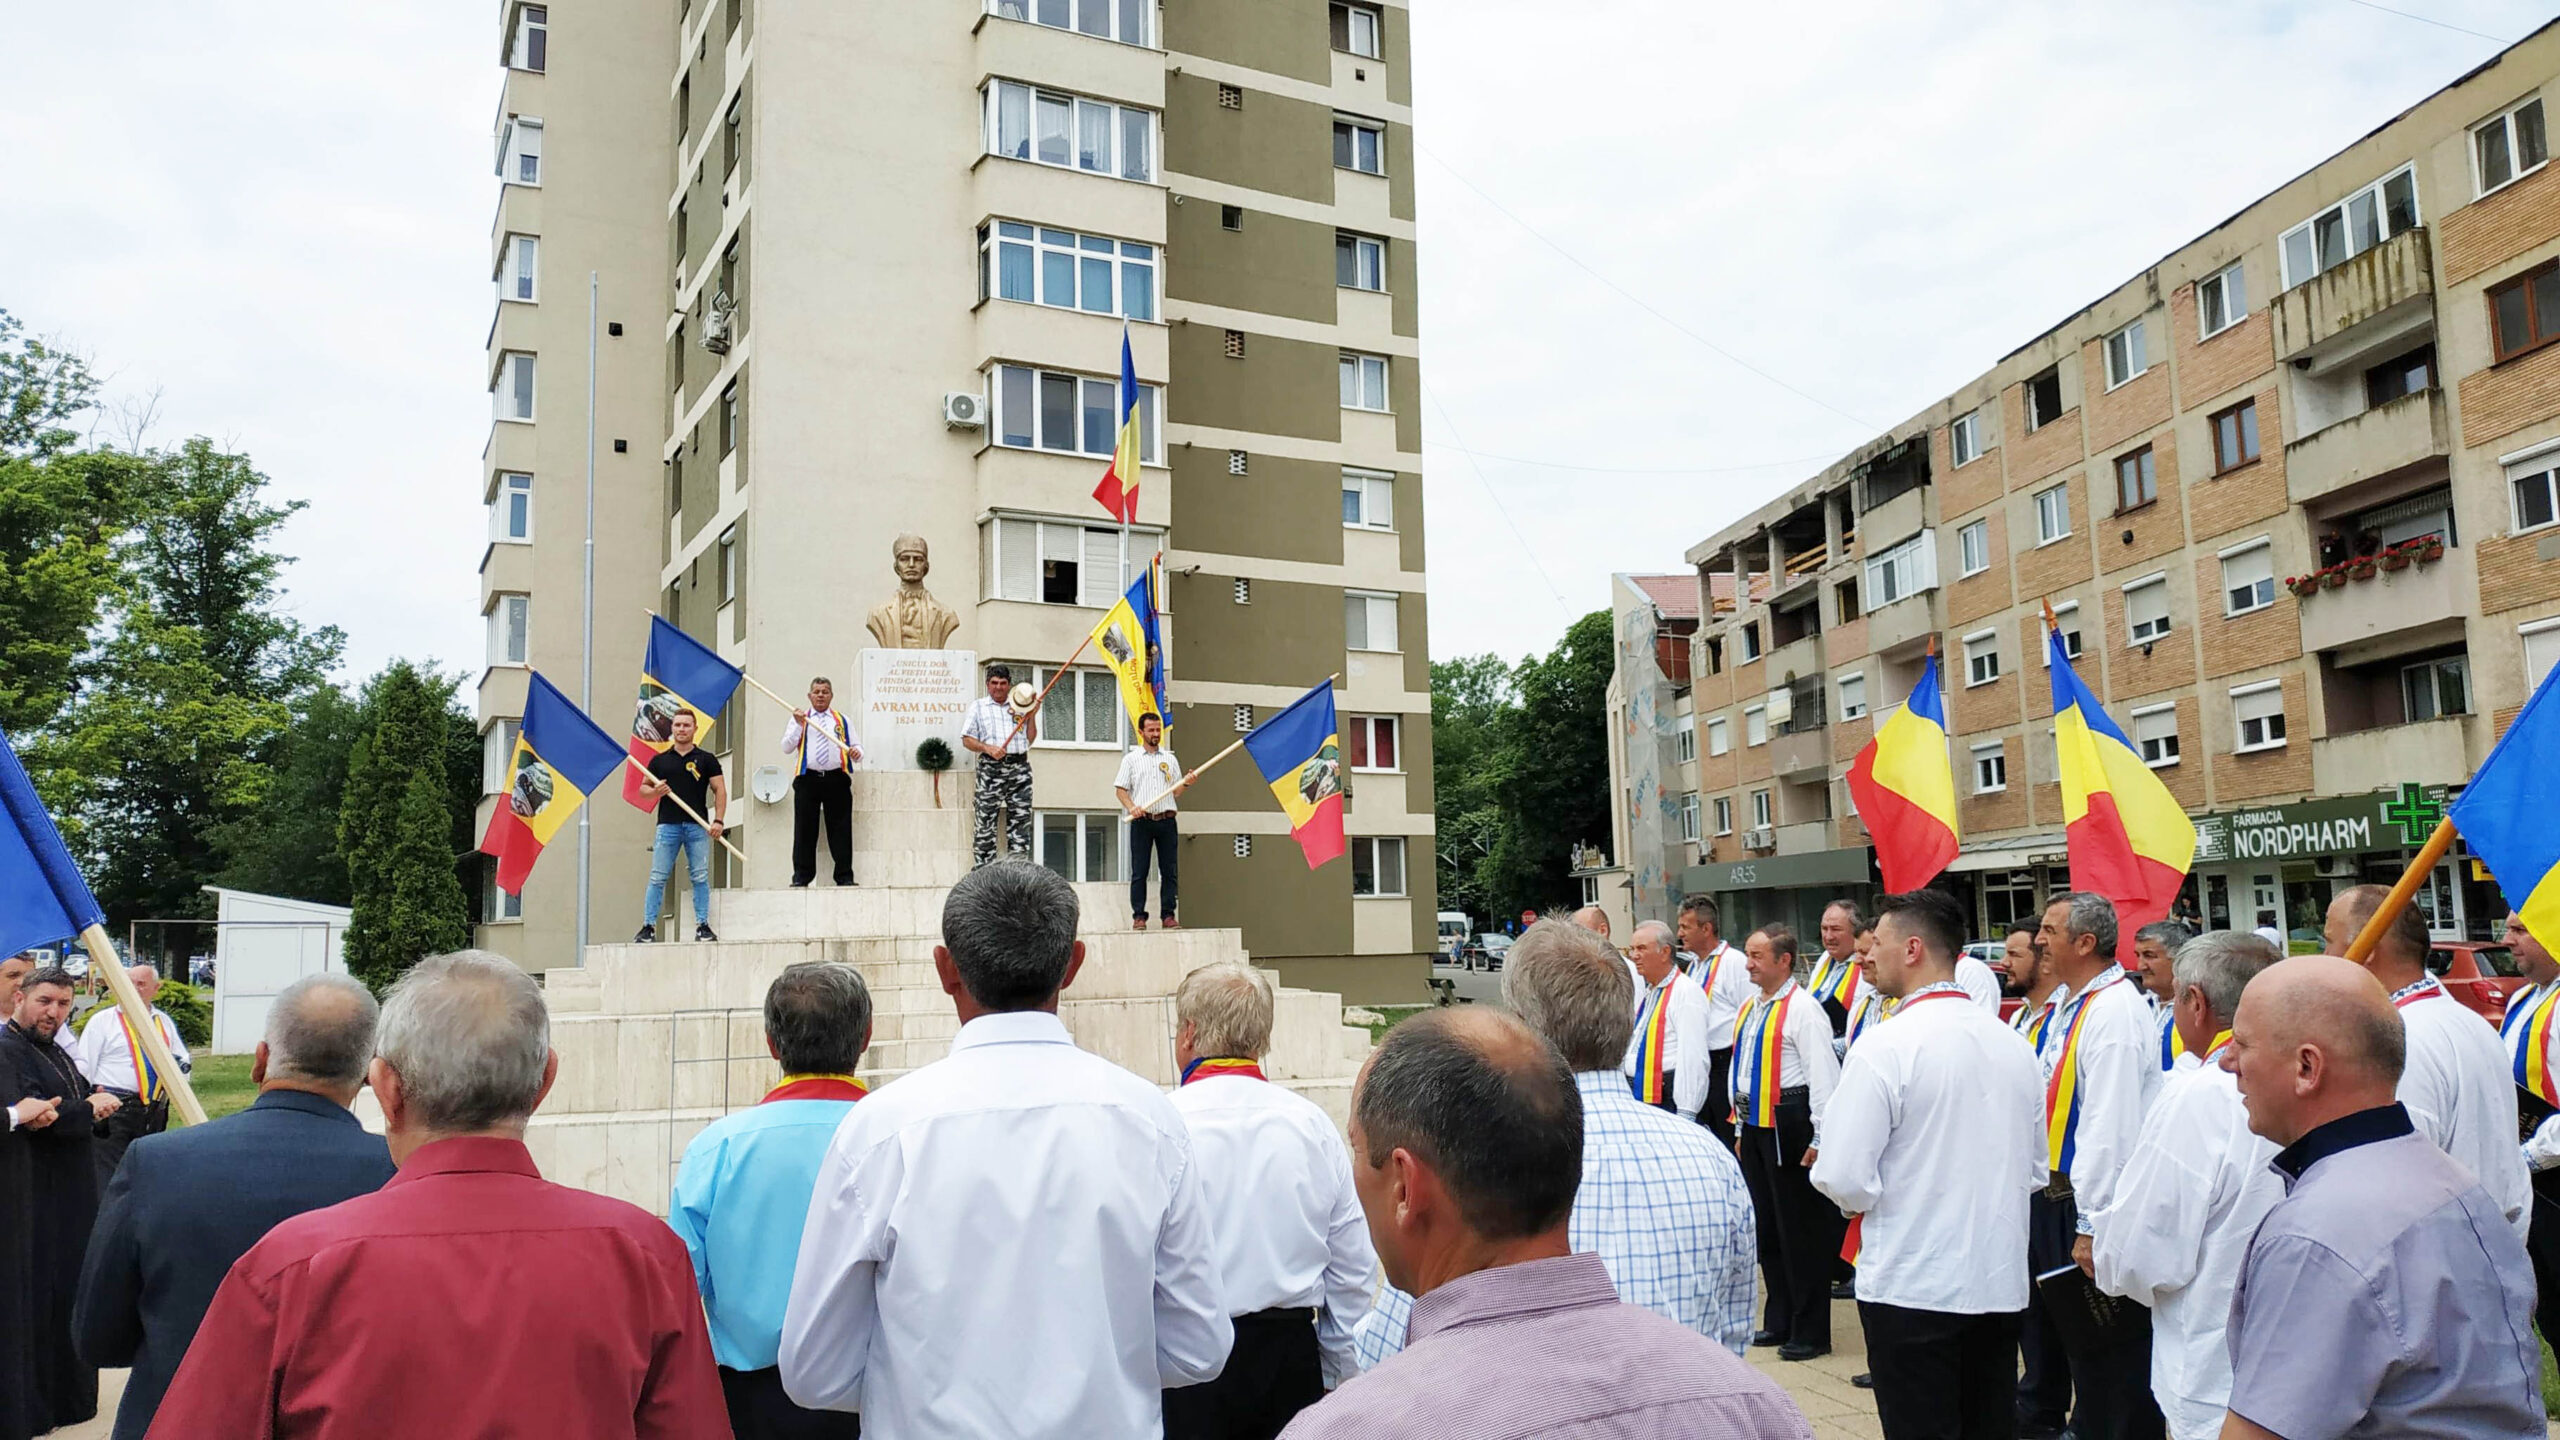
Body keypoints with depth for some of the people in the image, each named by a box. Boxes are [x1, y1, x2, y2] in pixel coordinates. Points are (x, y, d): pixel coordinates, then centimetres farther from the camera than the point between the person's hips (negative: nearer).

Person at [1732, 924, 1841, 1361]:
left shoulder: (1802, 1009, -13)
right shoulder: (1749, 1009, 13)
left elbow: (1823, 1075, -17)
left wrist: (1820, 1138, -19)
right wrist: (1741, 1127, 20)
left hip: (1789, 1124, -9)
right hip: (1755, 1124, 9)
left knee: (1801, 1228, -1)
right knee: (1766, 1226, 15)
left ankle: (1810, 1332, 8)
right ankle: (1779, 1322, 26)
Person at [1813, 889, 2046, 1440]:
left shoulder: (1885, 1047, -16)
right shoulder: (2015, 1044, 4)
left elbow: (1844, 1179, -17)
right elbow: (2036, 1172, 15)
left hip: (1911, 1286, -6)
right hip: (2001, 1283, 6)